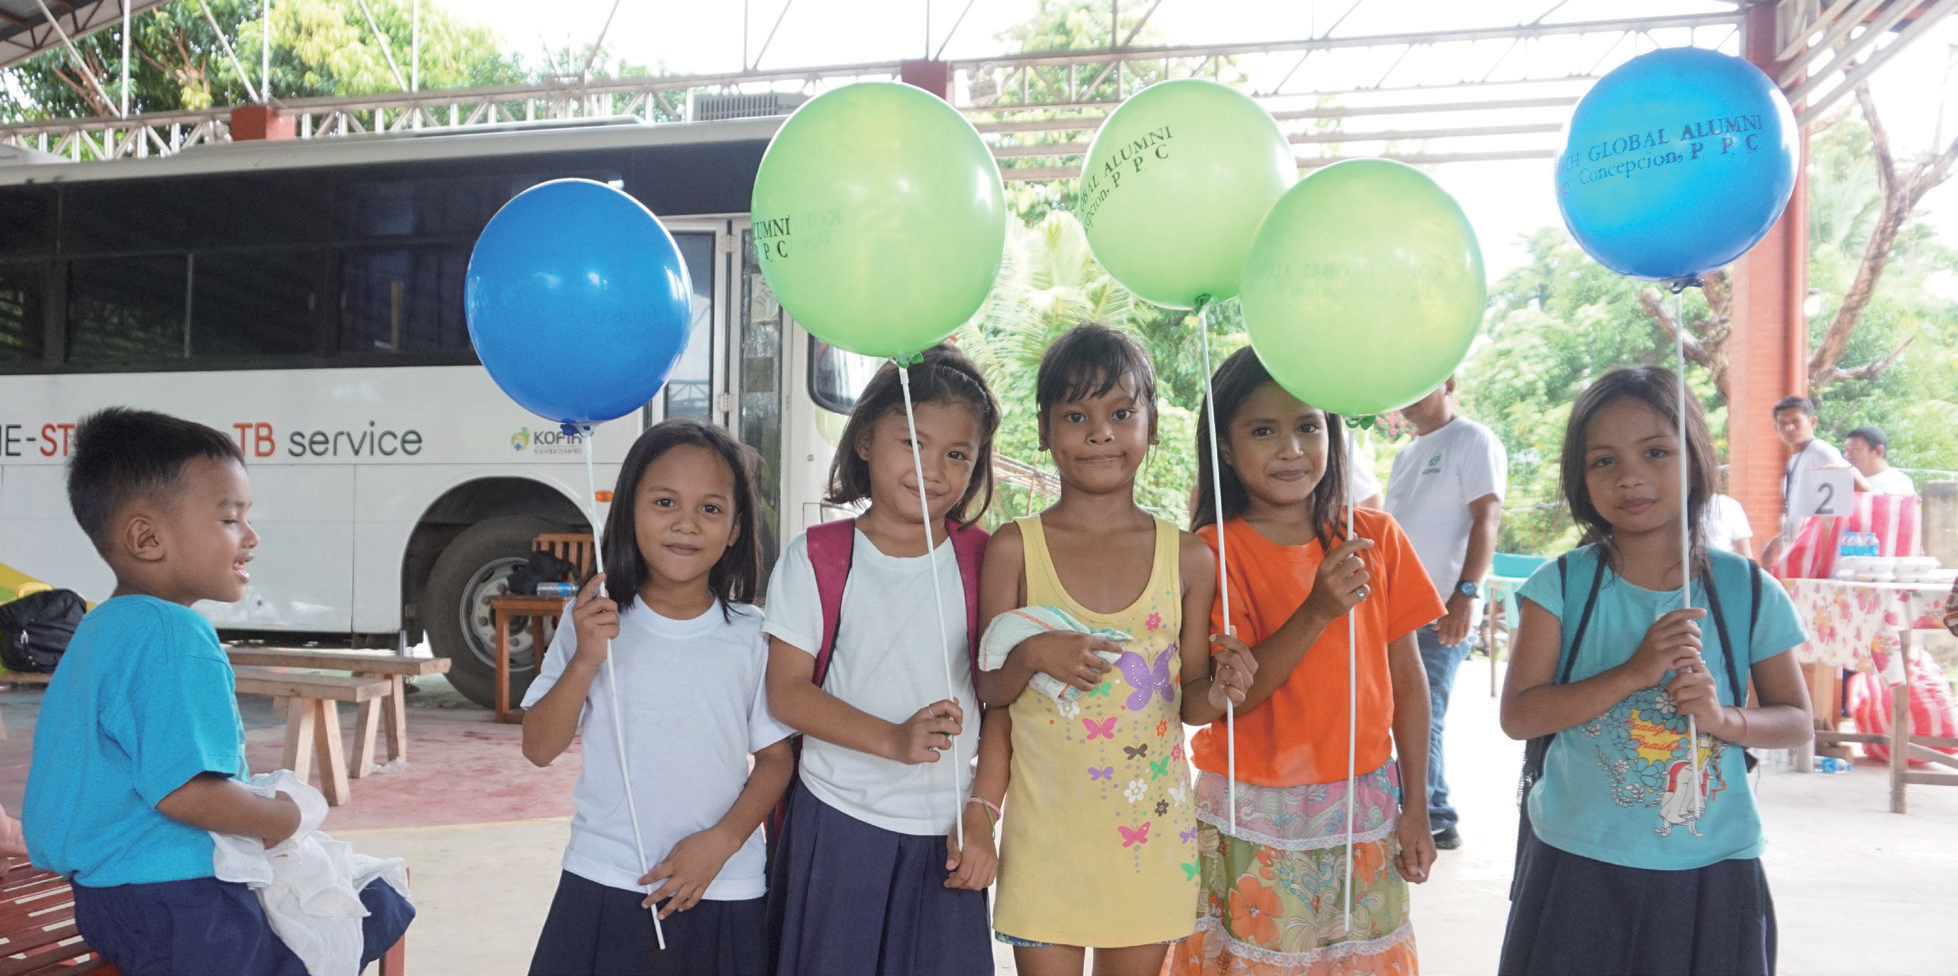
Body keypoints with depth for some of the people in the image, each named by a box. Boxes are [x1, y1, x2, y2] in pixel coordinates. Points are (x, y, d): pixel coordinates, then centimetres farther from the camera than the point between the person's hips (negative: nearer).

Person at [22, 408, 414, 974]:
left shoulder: (102, 626, 11)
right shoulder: (175, 636, -23)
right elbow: (184, 791, -29)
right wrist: (279, 819, -11)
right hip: (173, 912, -10)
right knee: (380, 910, -3)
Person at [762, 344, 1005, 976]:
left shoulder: (982, 564, 1)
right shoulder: (817, 558, -4)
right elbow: (786, 691, -8)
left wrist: (982, 811, -5)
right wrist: (893, 740, -20)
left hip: (947, 833, 1)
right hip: (837, 826, -1)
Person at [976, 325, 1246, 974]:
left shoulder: (1189, 559, -1)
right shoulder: (1014, 548, -5)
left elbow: (1187, 693, 7)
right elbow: (989, 689, -1)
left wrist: (1218, 690, -15)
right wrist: (1031, 656, -21)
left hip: (1150, 826, 2)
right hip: (1046, 826, -1)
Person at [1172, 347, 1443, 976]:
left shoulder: (1376, 538, 0)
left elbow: (1407, 678, 4)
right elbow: (1206, 705, -18)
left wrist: (1416, 805, 3)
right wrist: (1316, 613, -25)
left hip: (1365, 812, 3)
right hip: (1255, 820, -3)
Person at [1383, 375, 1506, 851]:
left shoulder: (1473, 441, -5)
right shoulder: (1406, 454, 19)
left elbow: (1487, 518, -14)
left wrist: (1466, 592, -23)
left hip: (1442, 613, -8)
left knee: (1421, 720, -8)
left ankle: (1429, 821, 4)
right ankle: (1437, 820, 22)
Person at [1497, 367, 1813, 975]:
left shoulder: (1749, 591, -2)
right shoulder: (1563, 584, -6)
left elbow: (1796, 720, 6)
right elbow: (1517, 715, -12)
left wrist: (1726, 718, -16)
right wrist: (1633, 672, -22)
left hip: (1711, 875, 1)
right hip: (1579, 864, -1)